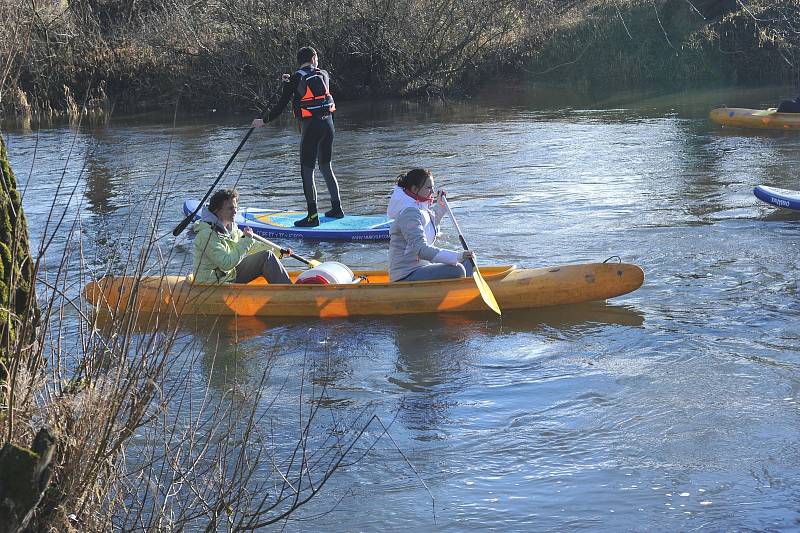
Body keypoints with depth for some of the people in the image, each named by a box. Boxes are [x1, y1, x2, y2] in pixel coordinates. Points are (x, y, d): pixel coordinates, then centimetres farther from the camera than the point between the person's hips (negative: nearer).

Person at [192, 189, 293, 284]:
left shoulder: (231, 227, 5)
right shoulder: (207, 234, -24)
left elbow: (252, 246, 18)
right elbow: (226, 264, -31)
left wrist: (280, 251, 12)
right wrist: (245, 240, -25)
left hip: (231, 275, 10)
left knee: (267, 256, 1)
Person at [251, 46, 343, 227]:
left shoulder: (296, 79, -6)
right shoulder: (324, 75, 8)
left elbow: (281, 105, -6)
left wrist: (263, 121, 5)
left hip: (311, 127, -6)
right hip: (328, 124, 6)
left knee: (307, 171, -1)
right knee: (326, 167, 19)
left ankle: (312, 216, -4)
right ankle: (337, 208, 22)